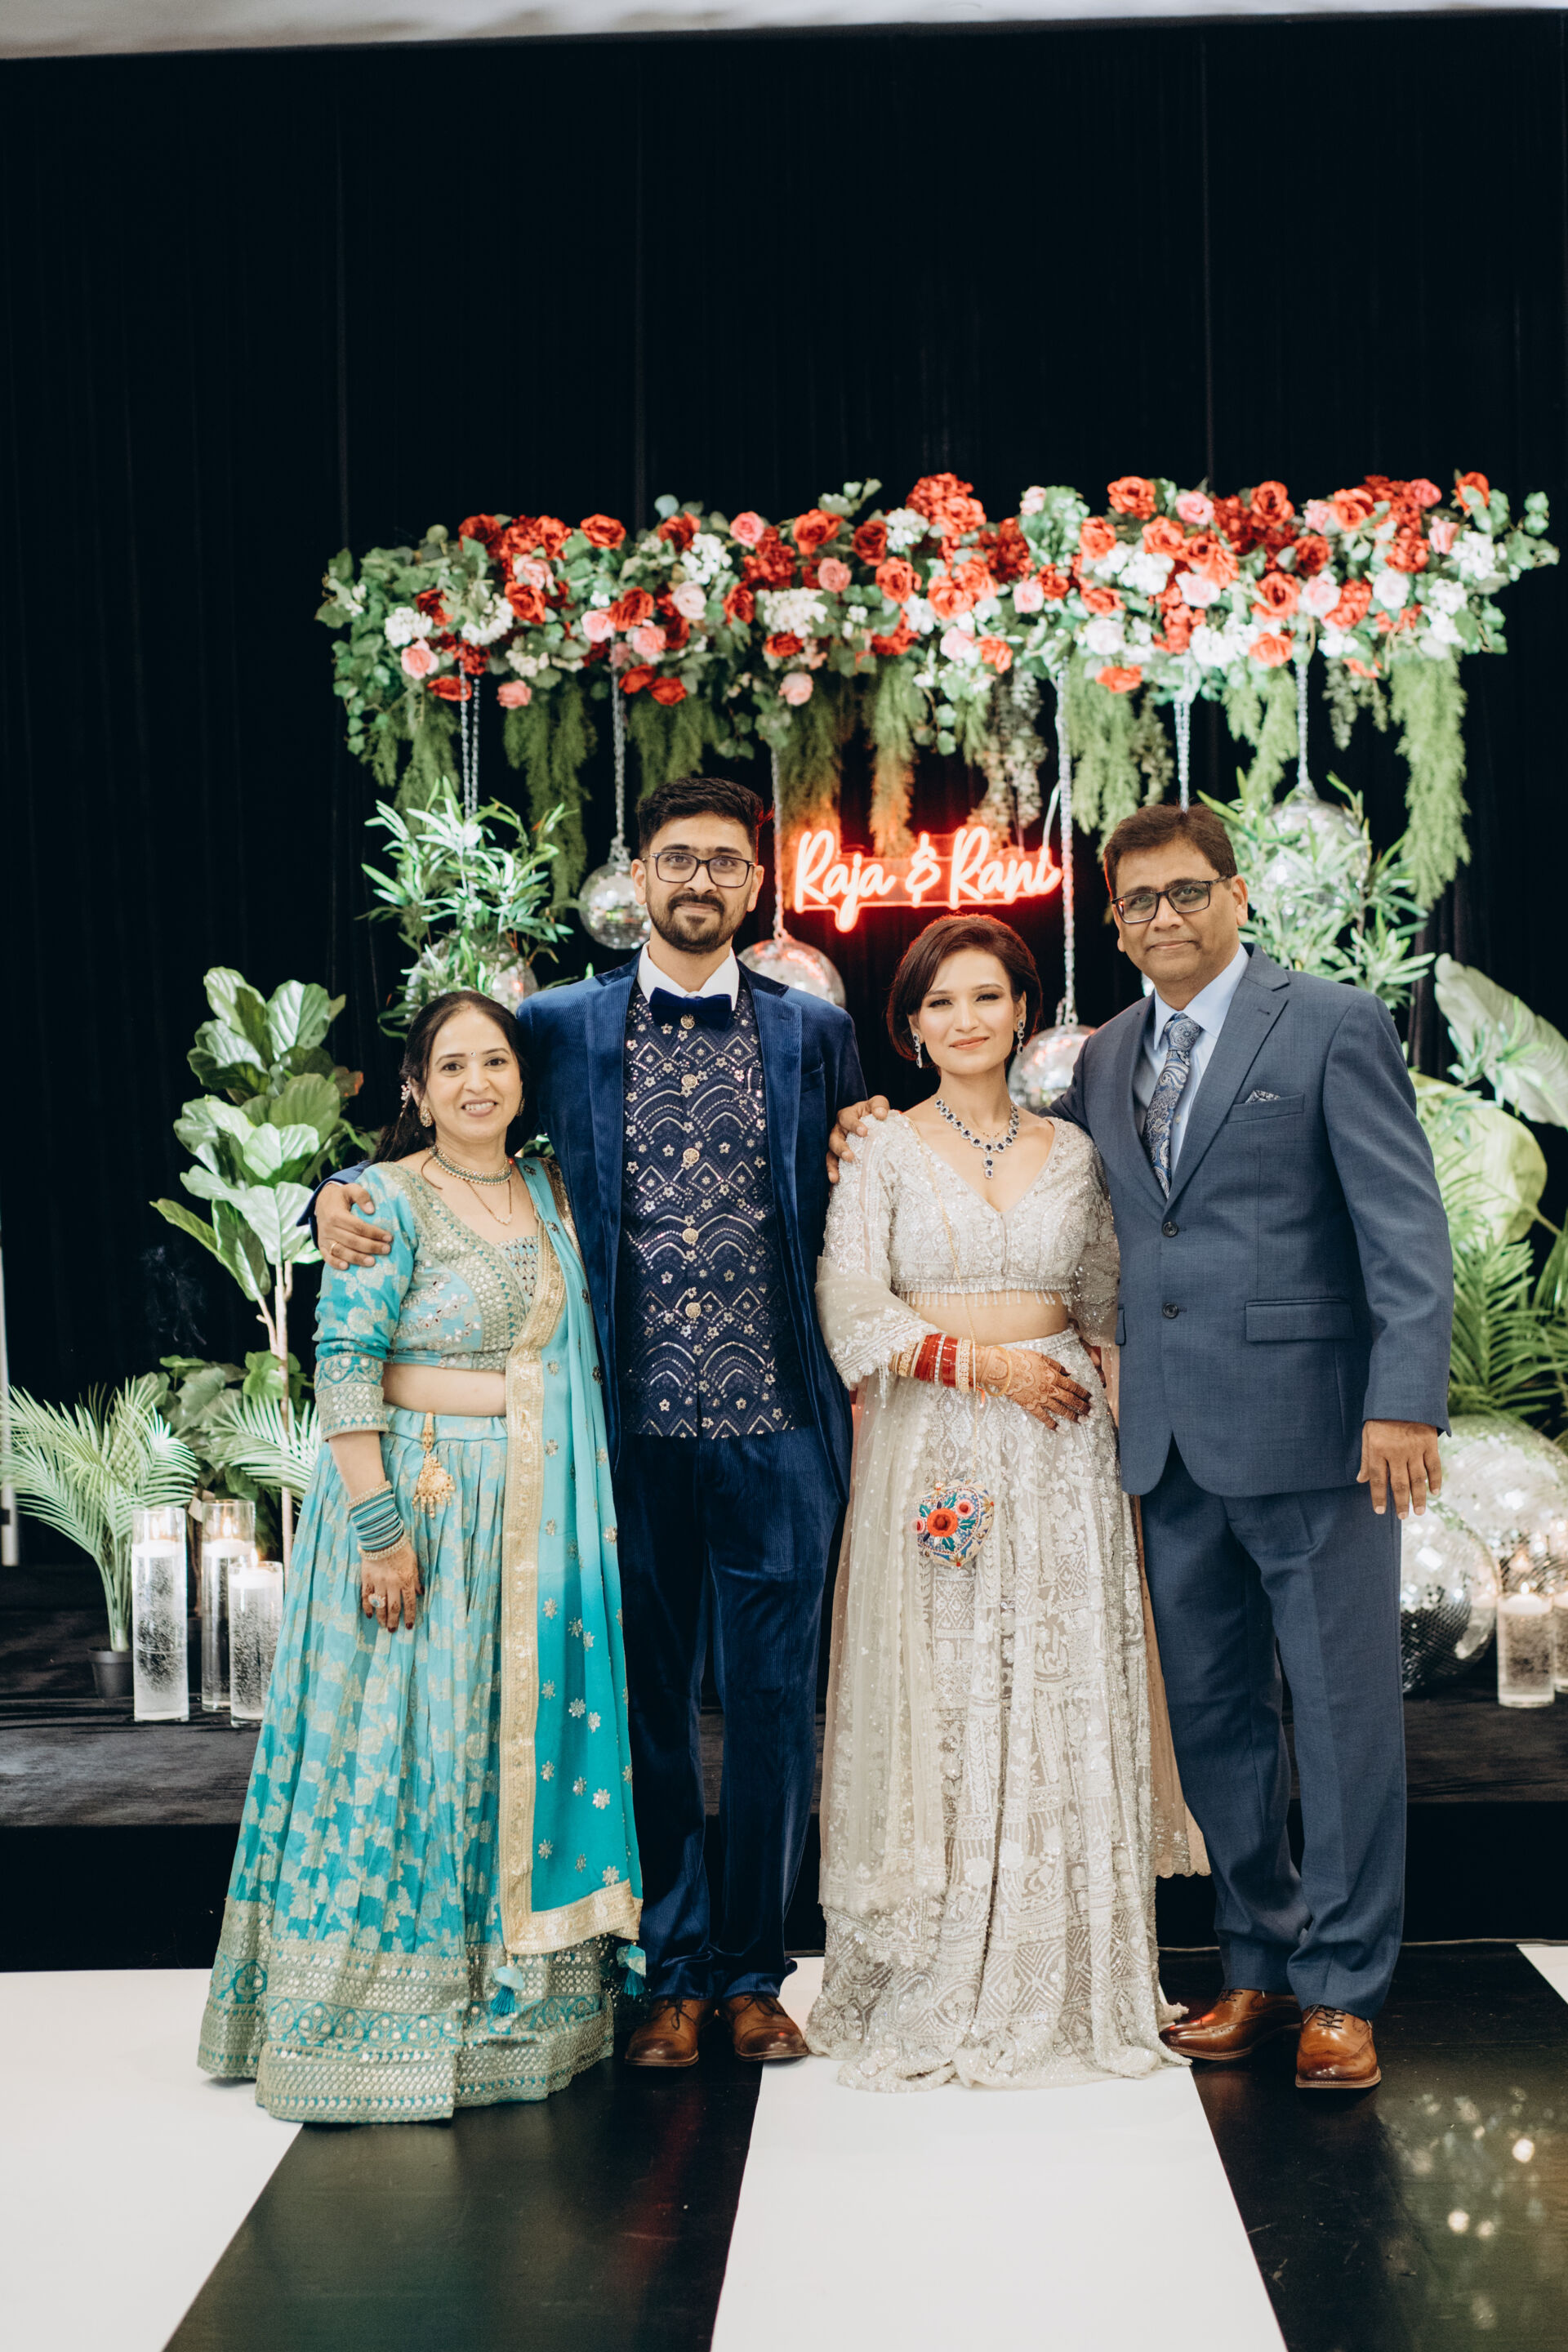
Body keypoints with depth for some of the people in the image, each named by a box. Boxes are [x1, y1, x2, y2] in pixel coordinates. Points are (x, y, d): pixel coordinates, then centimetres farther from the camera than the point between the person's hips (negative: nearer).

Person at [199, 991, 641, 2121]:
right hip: (416, 1498, -6)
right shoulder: (389, 1202, -8)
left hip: (542, 1517, 6)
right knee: (408, 1745, -2)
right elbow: (344, 1371, -14)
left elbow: (576, 1352, 20)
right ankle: (387, 2019, 9)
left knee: (529, 1735, 9)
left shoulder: (550, 1192, 10)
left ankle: (517, 2001, 21)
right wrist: (381, 1526, -19)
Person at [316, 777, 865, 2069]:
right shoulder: (560, 1028, 7)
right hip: (631, 1423, 0)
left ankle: (755, 1972, 19)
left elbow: (850, 1222, 11)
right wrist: (345, 1189, -5)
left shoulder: (815, 1032, 8)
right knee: (647, 1700, 7)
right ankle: (674, 1970, 19)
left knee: (773, 1701, 6)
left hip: (777, 1424, 0)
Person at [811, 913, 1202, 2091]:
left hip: (1057, 1458, 2)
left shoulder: (1073, 1151, 11)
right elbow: (851, 1315, -4)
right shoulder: (885, 1153, 3)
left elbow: (1102, 1306, 16)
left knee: (1064, 1706, 2)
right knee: (934, 1708, -2)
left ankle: (1068, 1983, 12)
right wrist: (980, 1361, -12)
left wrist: (1082, 1367, -2)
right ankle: (933, 1991, 7)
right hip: (929, 1454, -2)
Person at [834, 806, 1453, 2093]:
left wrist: (1405, 1403, -17)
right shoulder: (1106, 1057, 14)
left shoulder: (1334, 1025, -3)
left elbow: (1407, 1227, -8)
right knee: (1213, 1715, 13)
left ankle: (1341, 1991, 13)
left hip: (1309, 1430, -6)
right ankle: (1262, 1965, 27)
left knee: (1342, 1711, 2)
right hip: (1172, 1441, 6)